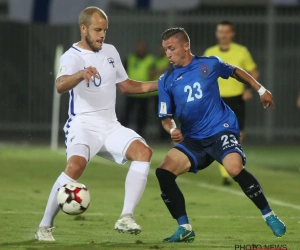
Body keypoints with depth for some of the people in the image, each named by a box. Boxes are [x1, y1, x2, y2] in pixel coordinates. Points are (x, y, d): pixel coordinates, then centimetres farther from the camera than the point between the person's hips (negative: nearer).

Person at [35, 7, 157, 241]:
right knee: (76, 164, -32)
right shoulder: (72, 57, -9)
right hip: (84, 124, -6)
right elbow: (60, 85, -31)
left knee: (143, 151, -20)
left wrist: (158, 85, 17)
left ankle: (126, 218, -22)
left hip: (110, 125, 6)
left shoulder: (110, 51, 13)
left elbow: (126, 85, 27)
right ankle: (45, 226, -17)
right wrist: (81, 74, -52)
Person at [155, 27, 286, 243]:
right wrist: (172, 129, -15)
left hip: (221, 130, -4)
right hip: (193, 139, 4)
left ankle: (269, 216, -9)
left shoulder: (209, 64, -2)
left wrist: (261, 89, 21)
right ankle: (185, 228, -6)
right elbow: (166, 117, 7)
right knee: (164, 172, -16)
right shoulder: (166, 80, 3)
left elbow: (235, 71, 19)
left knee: (235, 169, -29)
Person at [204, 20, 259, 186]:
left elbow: (254, 73, 7)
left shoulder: (241, 52, 0)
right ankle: (225, 175, -7)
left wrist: (249, 89, -8)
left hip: (236, 99, 0)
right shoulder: (209, 53, 3)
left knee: (238, 137, -1)